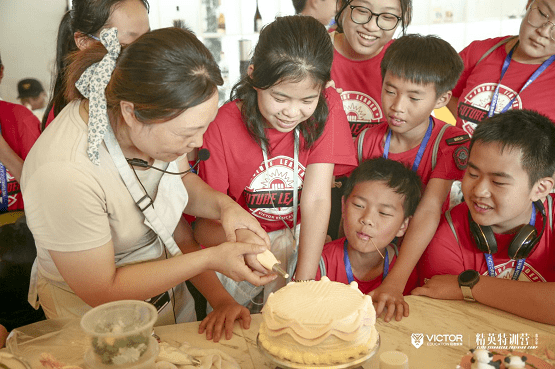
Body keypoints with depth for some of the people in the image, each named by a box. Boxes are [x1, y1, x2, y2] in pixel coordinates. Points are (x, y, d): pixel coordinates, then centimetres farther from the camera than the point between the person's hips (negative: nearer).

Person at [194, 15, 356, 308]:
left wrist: (303, 283, -26)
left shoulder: (328, 107, -12)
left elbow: (316, 200, -18)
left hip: (300, 240, 2)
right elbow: (203, 225, -16)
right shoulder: (223, 125, -17)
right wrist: (239, 238, -39)